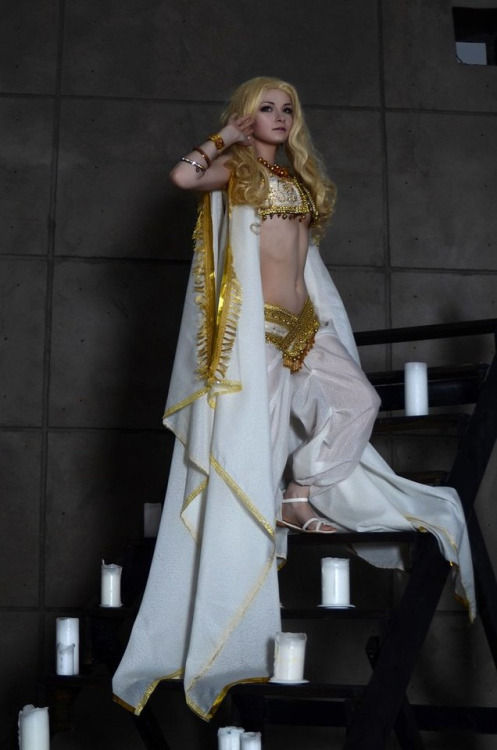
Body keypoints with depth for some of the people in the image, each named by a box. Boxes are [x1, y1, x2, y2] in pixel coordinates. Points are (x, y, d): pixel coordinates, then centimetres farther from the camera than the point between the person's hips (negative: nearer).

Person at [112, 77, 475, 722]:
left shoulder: (299, 176, 20)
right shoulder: (234, 169, 0)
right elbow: (183, 175, -21)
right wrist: (225, 137, -6)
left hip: (303, 326, 7)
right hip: (255, 329, -7)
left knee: (358, 401, -9)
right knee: (254, 445, -6)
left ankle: (302, 495, 1)